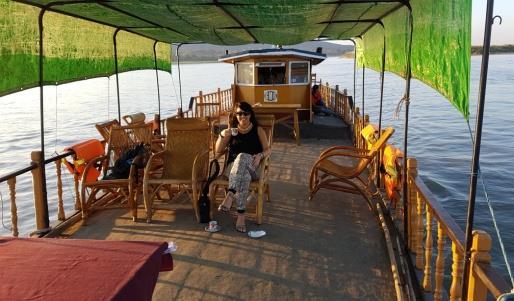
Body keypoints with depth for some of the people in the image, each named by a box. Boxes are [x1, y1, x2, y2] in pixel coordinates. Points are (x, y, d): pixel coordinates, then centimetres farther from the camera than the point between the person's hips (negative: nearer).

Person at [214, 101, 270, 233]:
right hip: (233, 167, 1)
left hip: (252, 168, -1)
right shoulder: (232, 130, 17)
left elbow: (268, 149, 7)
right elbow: (218, 151, 13)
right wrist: (222, 135, -6)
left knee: (243, 157, -40)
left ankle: (230, 196, -54)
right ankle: (241, 215, -50)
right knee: (244, 176, -40)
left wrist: (260, 155, -17)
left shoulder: (258, 130, 14)